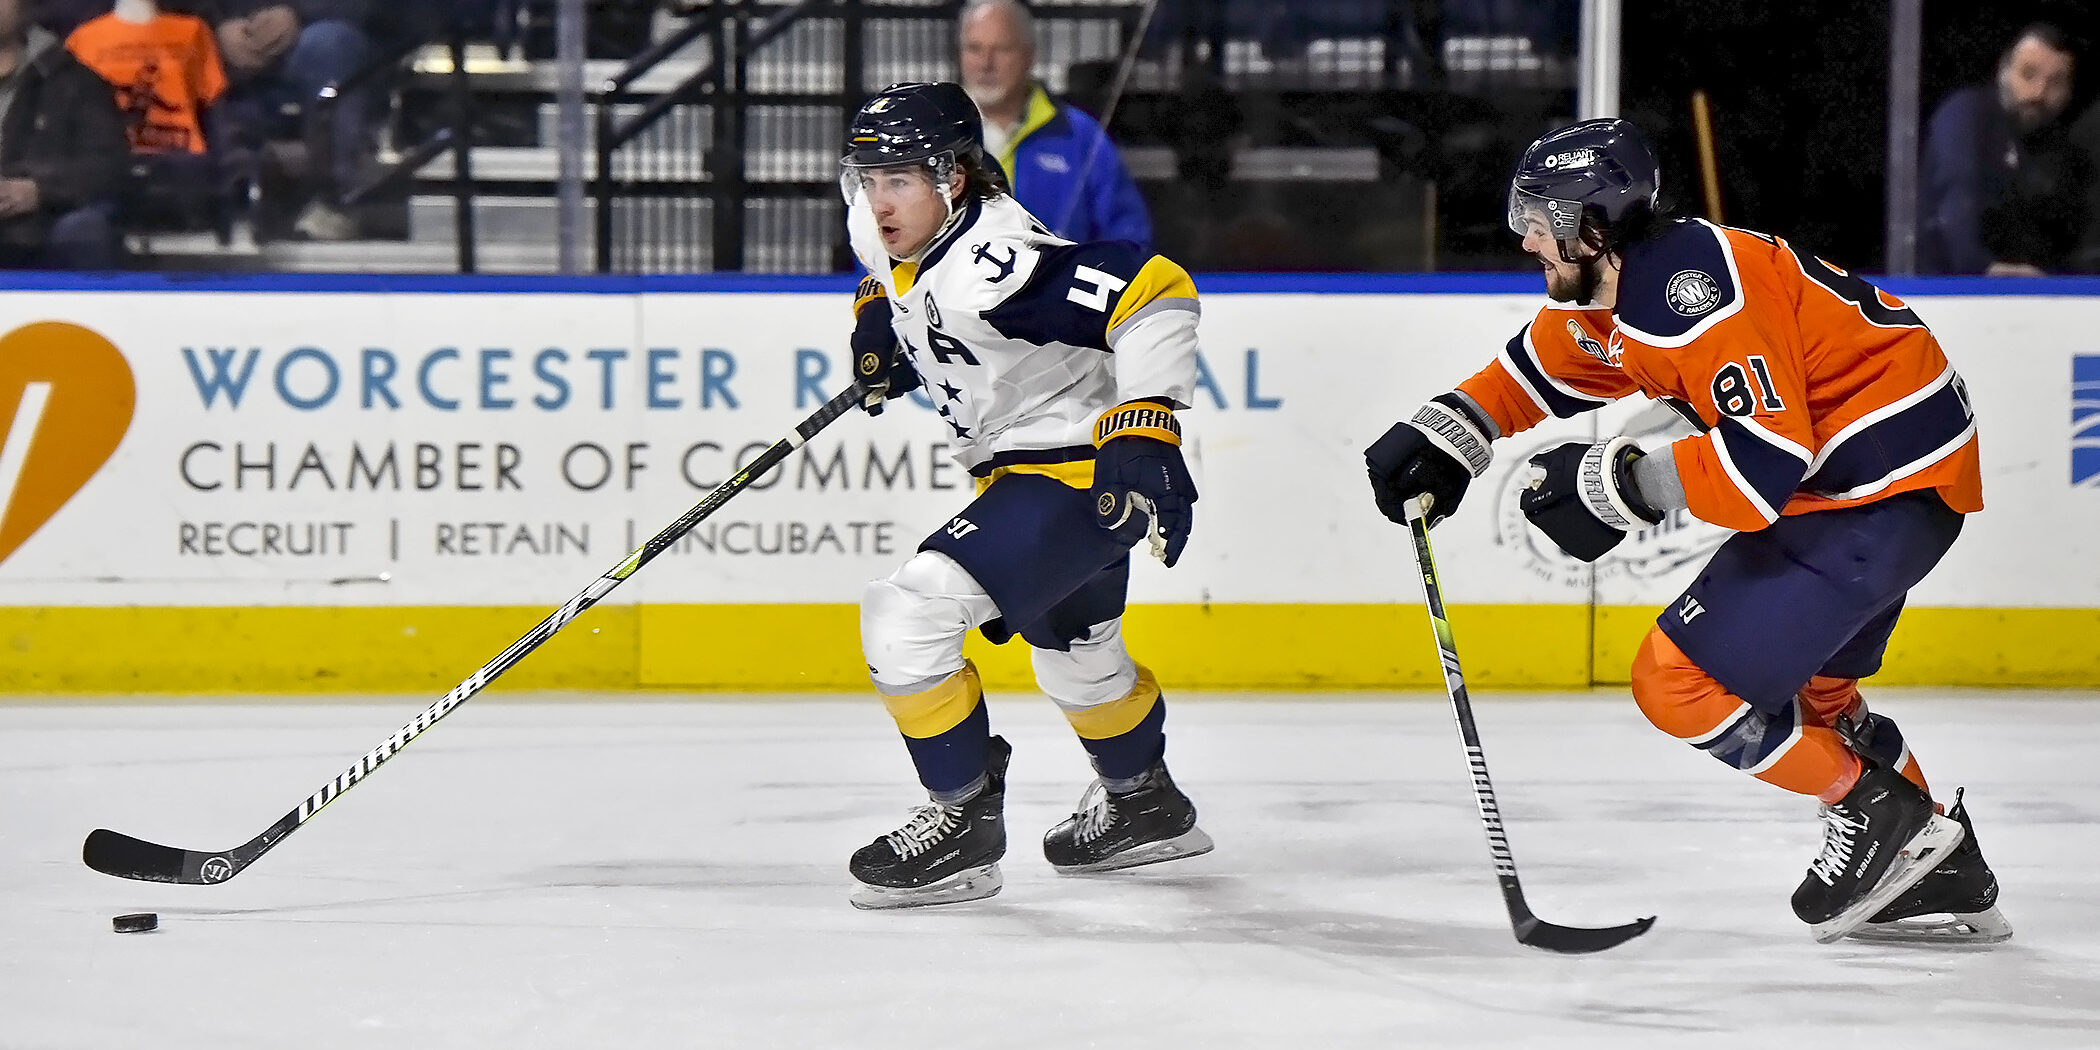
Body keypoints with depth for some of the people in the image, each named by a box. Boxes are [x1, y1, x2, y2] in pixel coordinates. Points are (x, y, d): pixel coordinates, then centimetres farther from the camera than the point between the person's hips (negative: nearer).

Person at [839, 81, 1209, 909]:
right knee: (1070, 648, 31)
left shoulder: (997, 263, -30)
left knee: (909, 615, -20)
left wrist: (1145, 422, -36)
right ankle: (1144, 802, 54)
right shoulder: (897, 247, -1)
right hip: (1022, 468, 11)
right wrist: (882, 324, 8)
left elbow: (1153, 290, -34)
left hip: (1082, 470, -11)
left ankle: (964, 819, -7)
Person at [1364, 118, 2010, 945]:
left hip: (1888, 487, -11)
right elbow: (1531, 372, 25)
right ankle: (1944, 875, 31)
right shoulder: (1608, 290, 6)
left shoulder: (1694, 290, -26)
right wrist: (1439, 440, 11)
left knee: (1684, 680, -9)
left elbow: (1768, 461, -30)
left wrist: (1619, 482, -23)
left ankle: (1878, 813, 3)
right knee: (1799, 681, 25)